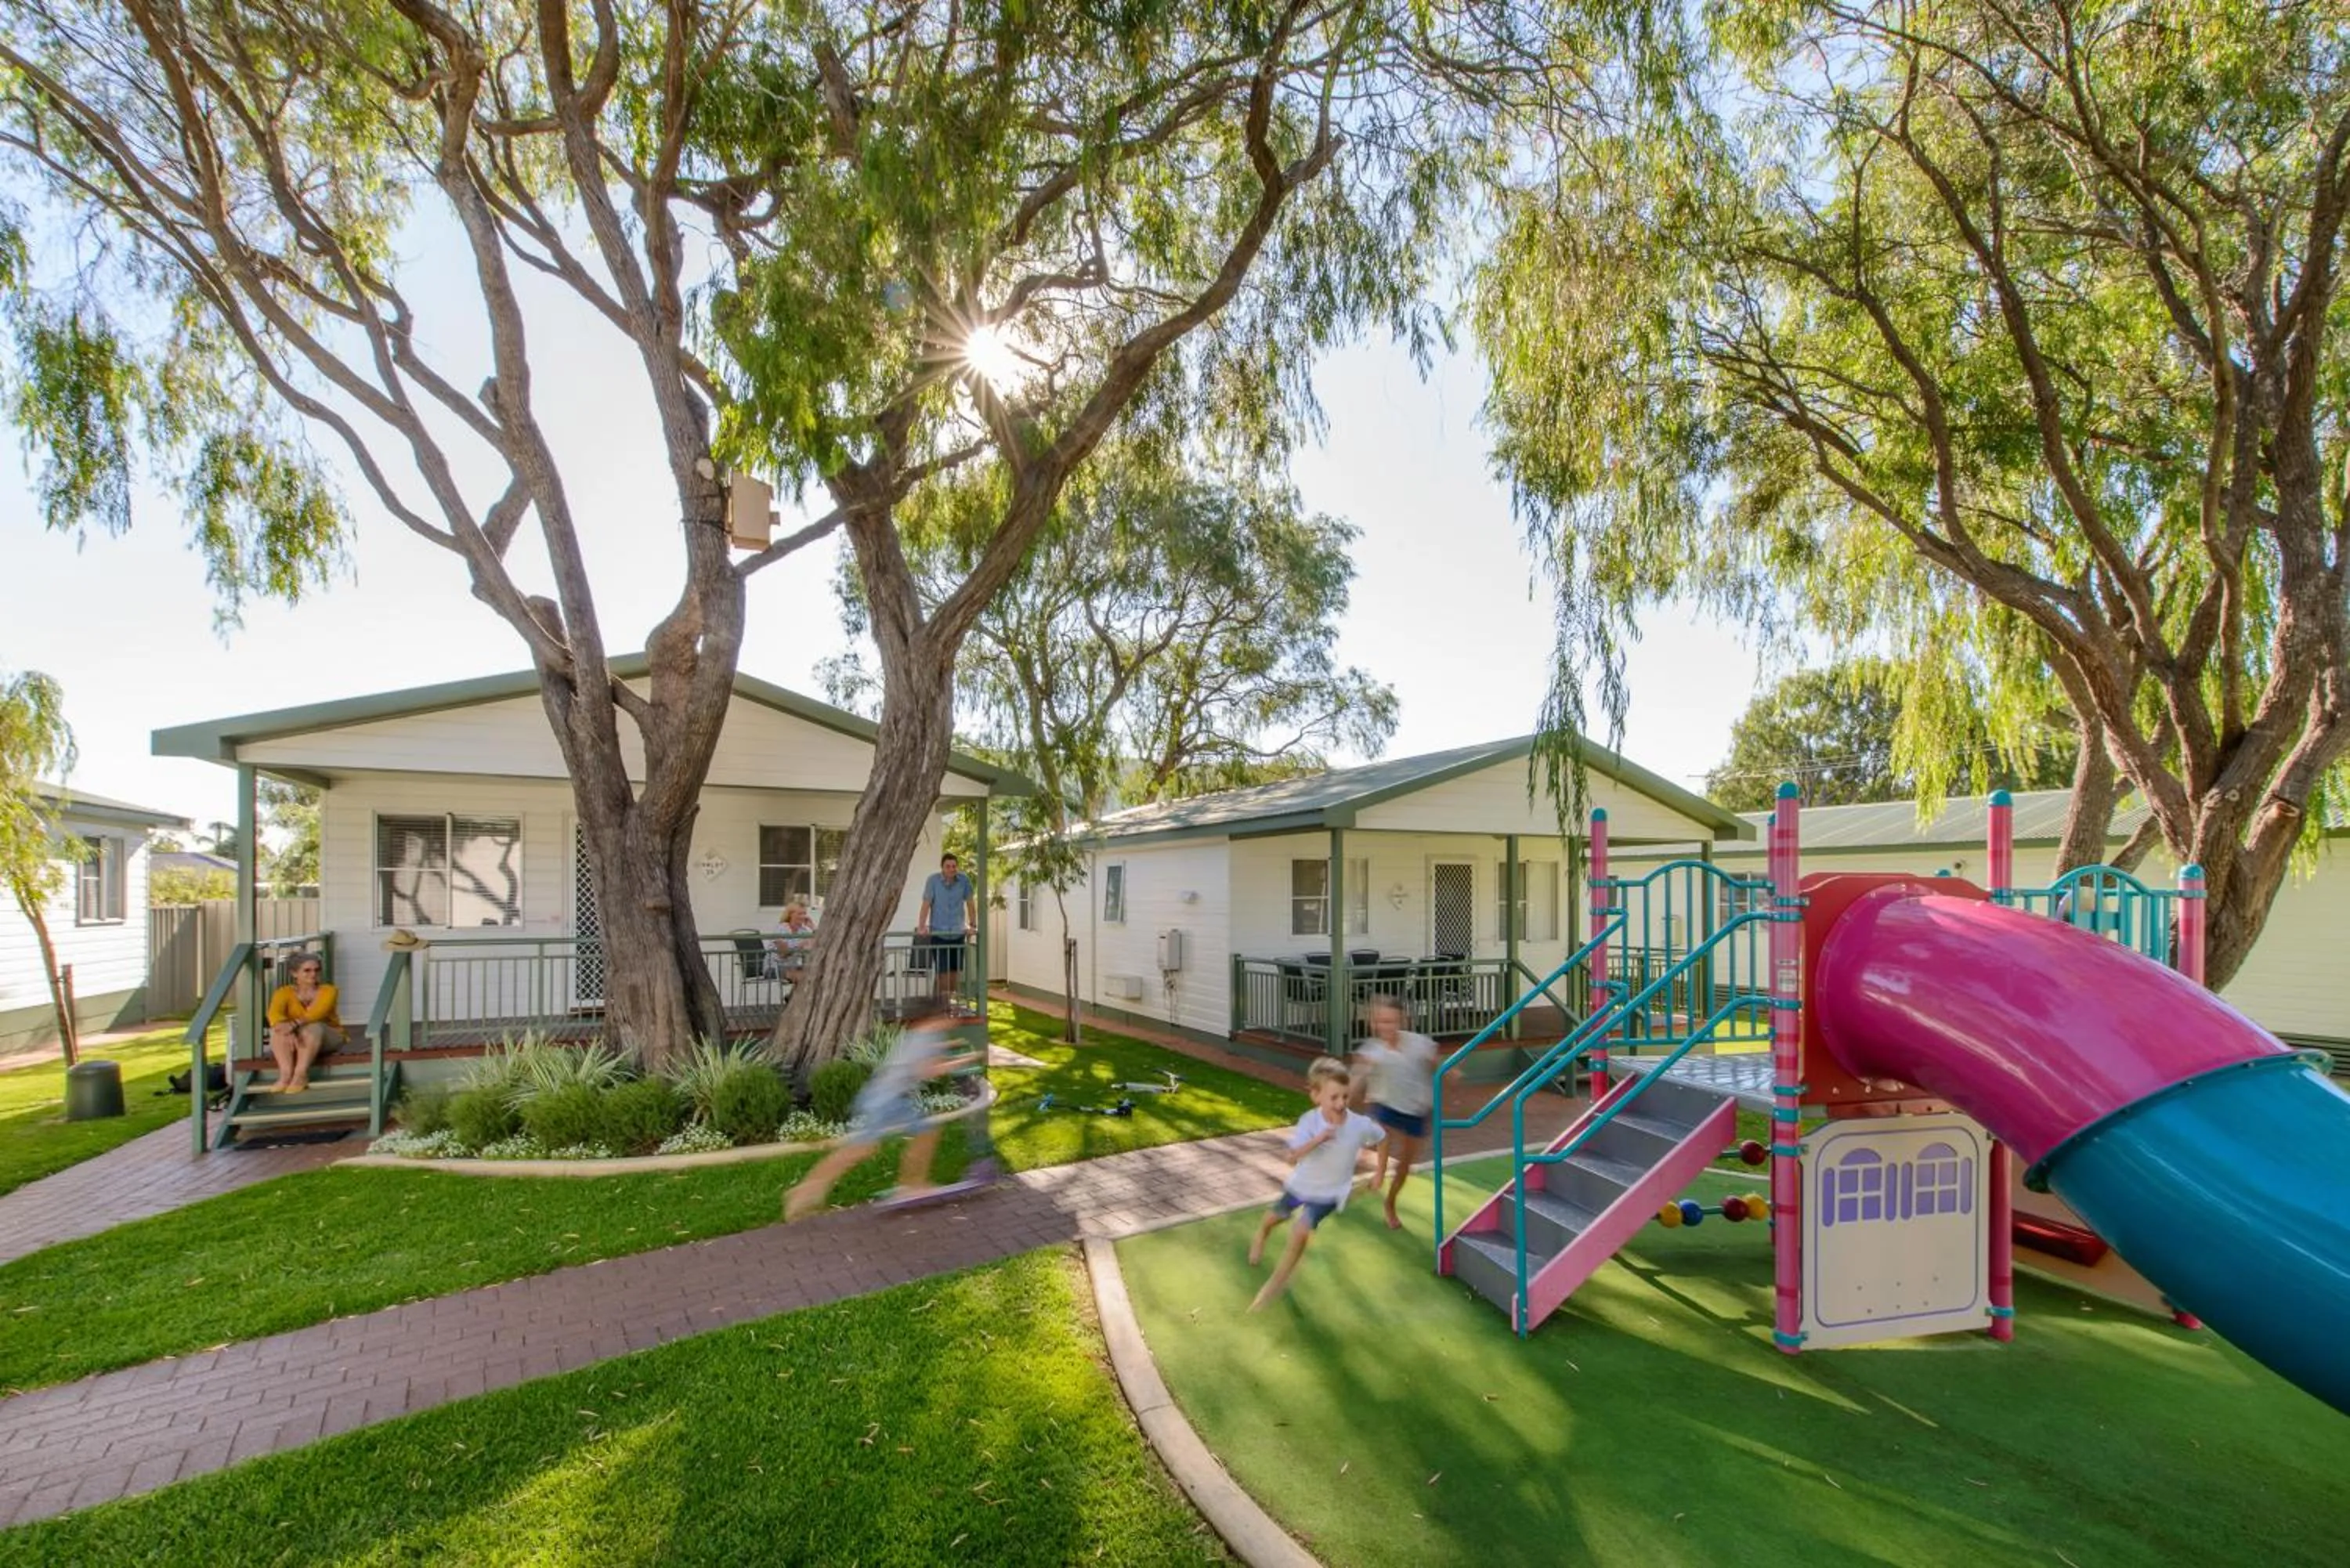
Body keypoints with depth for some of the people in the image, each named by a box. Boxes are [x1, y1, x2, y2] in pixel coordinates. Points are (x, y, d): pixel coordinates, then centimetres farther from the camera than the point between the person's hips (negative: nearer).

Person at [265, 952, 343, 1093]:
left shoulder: (328, 990, -8)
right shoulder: (284, 992, -3)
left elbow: (318, 1013, -27)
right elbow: (275, 1013, -23)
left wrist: (295, 1024, -46)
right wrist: (288, 1031, -46)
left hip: (327, 1037, -2)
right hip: (296, 1039, 2)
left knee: (312, 1027, -34)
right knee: (278, 1029, -28)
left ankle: (301, 1074, -38)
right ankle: (286, 1074, -37)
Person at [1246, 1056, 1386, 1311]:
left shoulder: (1360, 1125, -25)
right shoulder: (1309, 1122, -29)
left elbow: (1380, 1135, -1)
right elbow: (1293, 1158, -39)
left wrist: (1362, 1154, 0)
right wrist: (1318, 1139, -51)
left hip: (1329, 1193, -1)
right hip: (1301, 1184, 1)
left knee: (1300, 1232, -19)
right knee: (1273, 1218, 24)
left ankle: (1274, 1285, 3)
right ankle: (1260, 1237, 63)